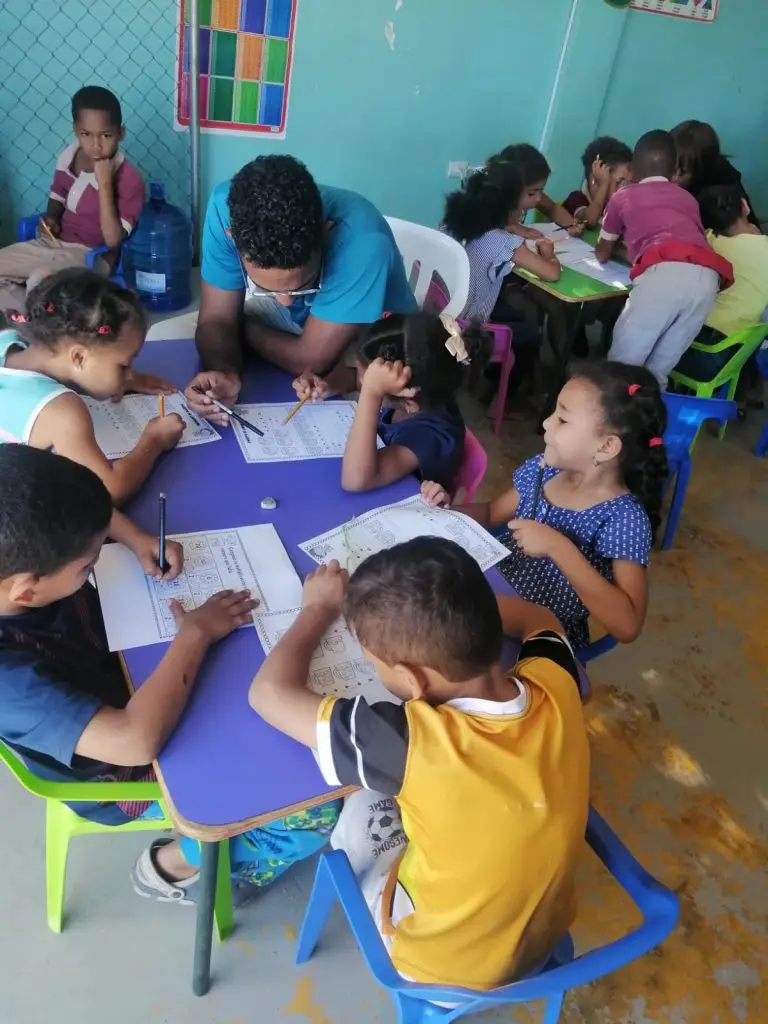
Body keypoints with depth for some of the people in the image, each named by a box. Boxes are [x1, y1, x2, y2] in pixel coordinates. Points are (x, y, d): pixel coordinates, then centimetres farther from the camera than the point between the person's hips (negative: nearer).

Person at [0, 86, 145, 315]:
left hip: (91, 254, -7)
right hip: (54, 242, 7)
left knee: (39, 280, -33)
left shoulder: (129, 179, -17)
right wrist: (50, 218, -1)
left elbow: (113, 239, -25)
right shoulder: (68, 156, 1)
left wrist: (104, 183, -28)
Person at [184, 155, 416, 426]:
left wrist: (243, 326, -15)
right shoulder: (226, 208, -26)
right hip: (288, 331, 3)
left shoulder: (363, 240, -37)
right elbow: (217, 320, -18)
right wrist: (224, 372, -37)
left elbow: (311, 360, -29)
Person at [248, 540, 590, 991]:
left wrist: (320, 608, -9)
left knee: (363, 805, 16)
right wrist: (454, 602, -1)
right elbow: (539, 619, 2)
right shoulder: (556, 688, -24)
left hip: (445, 965, -4)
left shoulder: (415, 741, -38)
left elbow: (271, 691, -23)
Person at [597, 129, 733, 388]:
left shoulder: (623, 197, 26)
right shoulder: (688, 199, 36)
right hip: (708, 277, 5)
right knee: (658, 371, 13)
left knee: (621, 365, 3)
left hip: (663, 274, -4)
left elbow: (602, 254, 37)